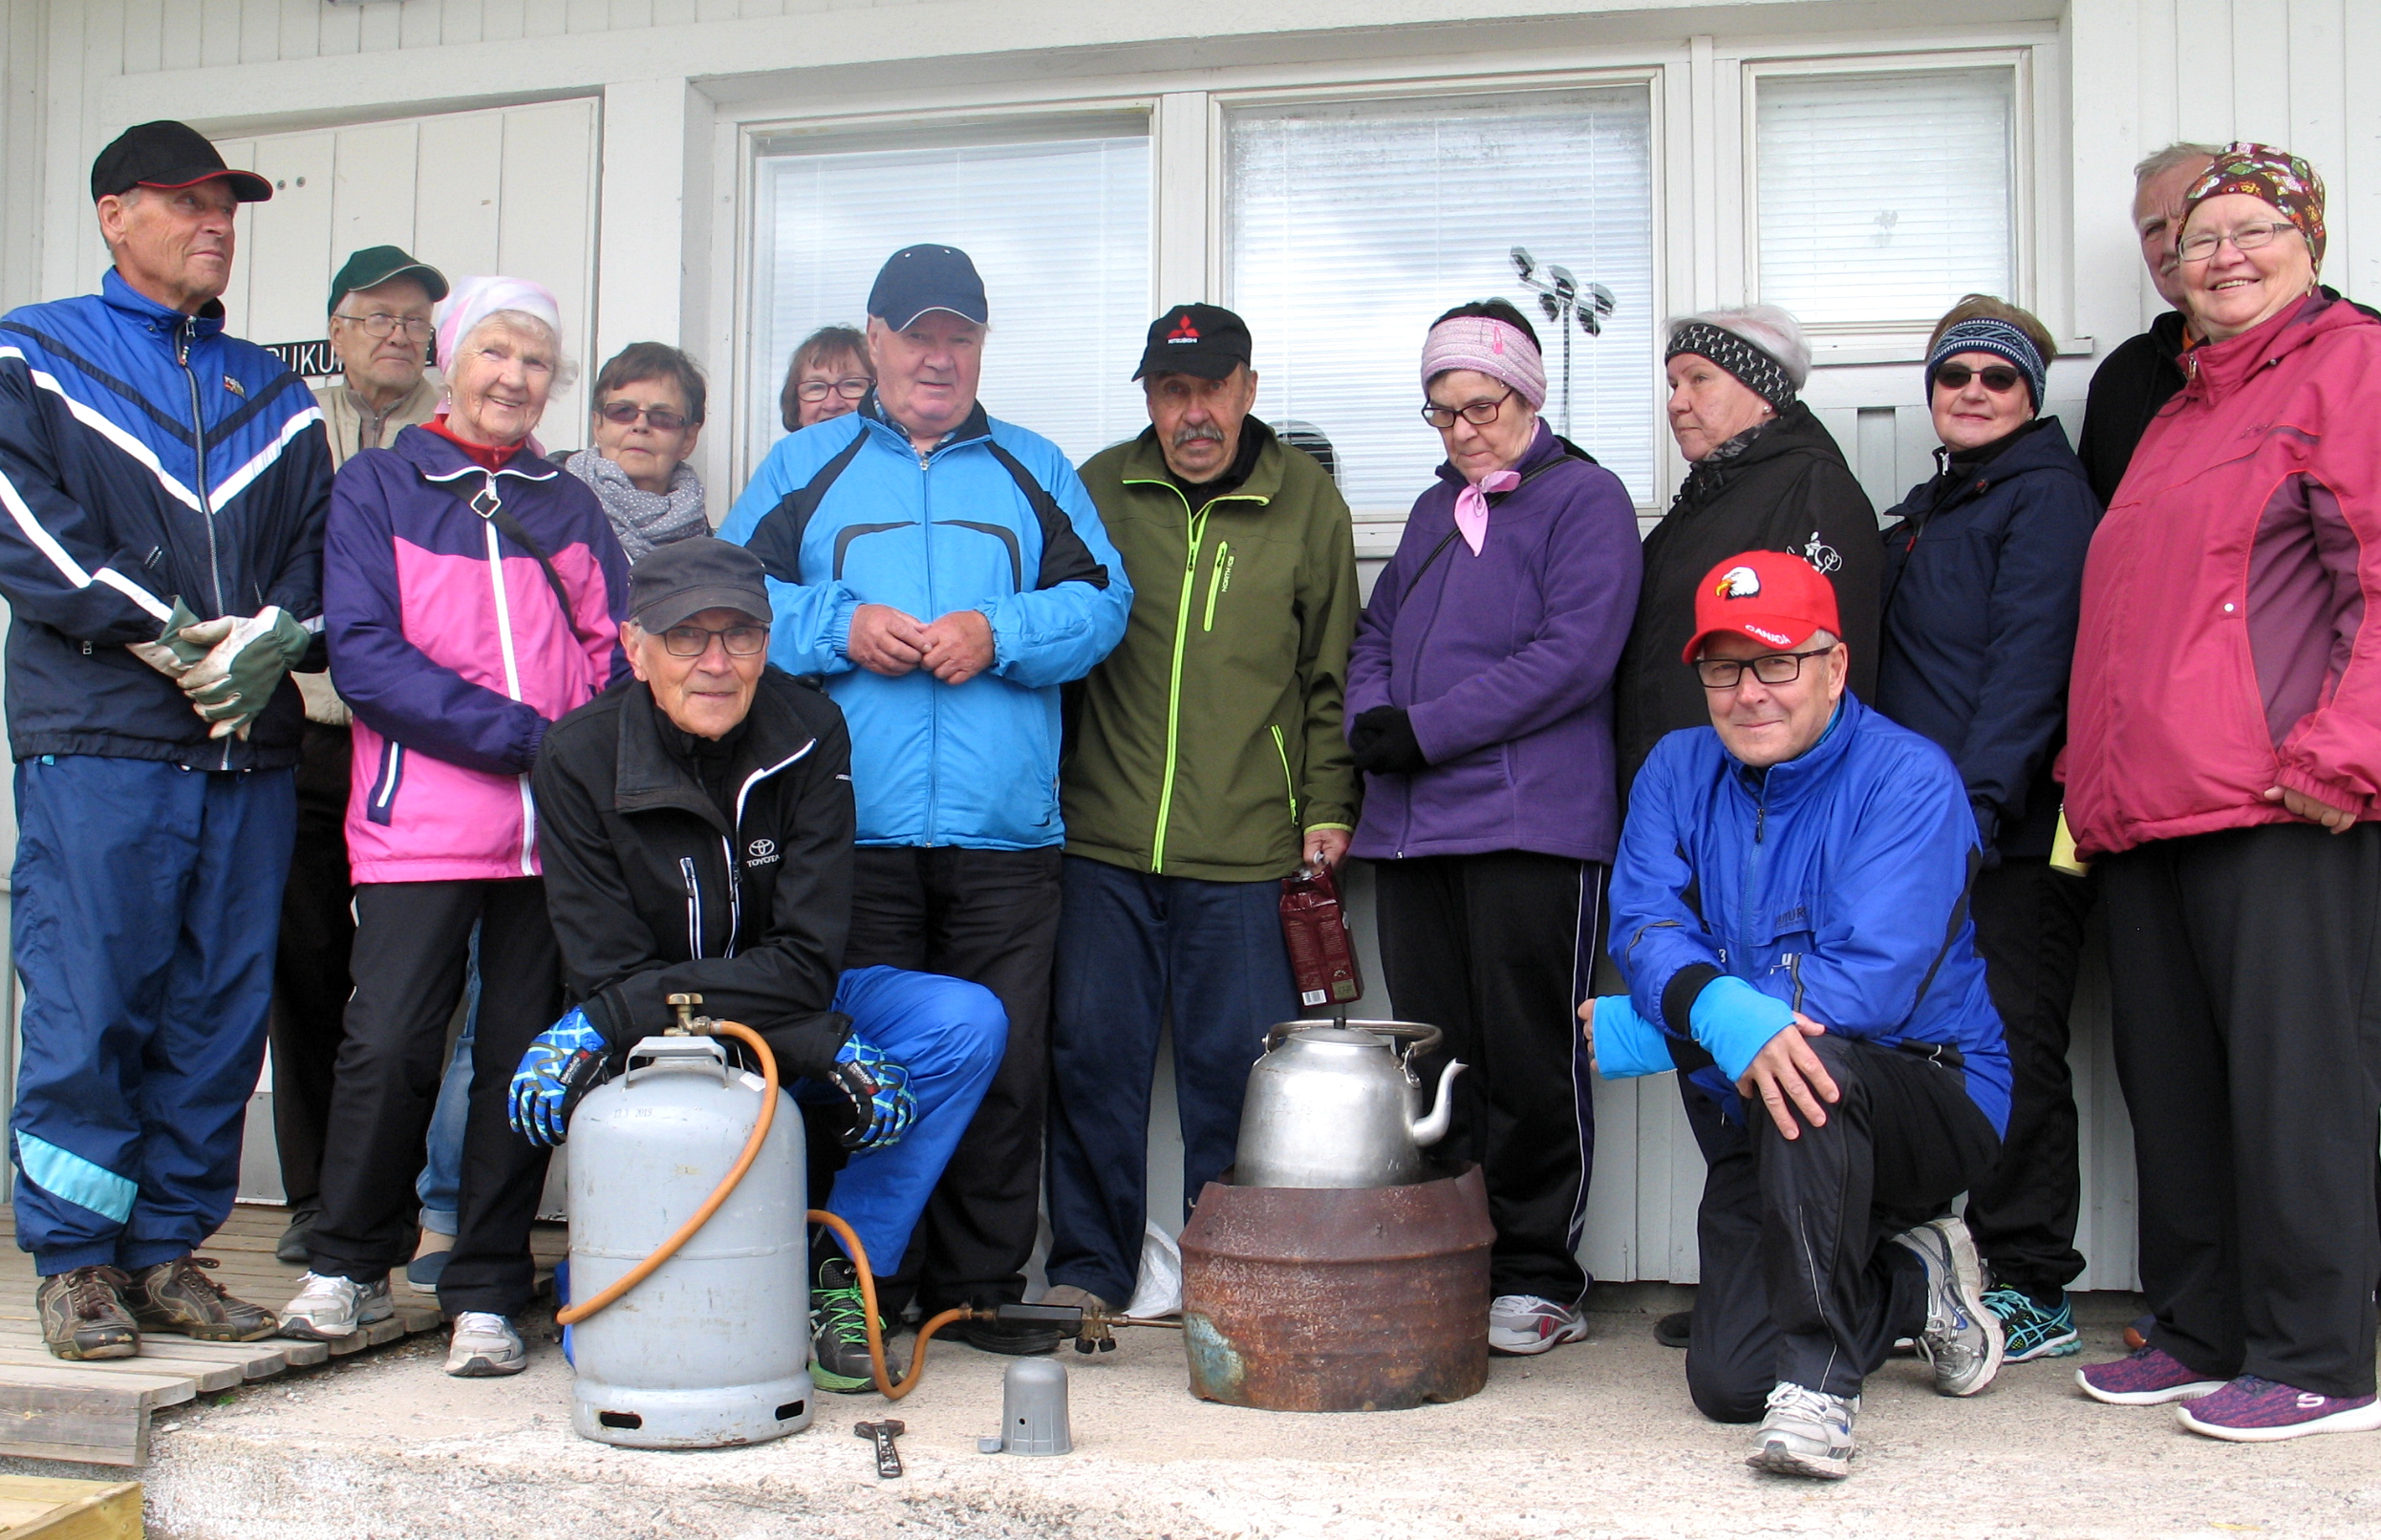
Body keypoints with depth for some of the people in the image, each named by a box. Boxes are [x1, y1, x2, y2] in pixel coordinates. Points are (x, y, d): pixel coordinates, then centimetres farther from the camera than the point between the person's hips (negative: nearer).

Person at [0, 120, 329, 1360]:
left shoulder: (274, 394, 20)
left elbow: (320, 547, 13)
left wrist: (274, 633, -8)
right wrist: (172, 639, -13)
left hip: (250, 749, 4)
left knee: (221, 1015, 5)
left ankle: (168, 1249, 15)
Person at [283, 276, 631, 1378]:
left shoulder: (571, 507, 18)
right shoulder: (376, 486, 8)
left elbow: (618, 655, 12)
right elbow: (364, 655, -4)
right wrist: (521, 736, -13)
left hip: (556, 826, 3)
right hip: (420, 822, -2)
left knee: (523, 1056, 2)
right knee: (389, 1045, -8)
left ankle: (486, 1296, 13)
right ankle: (348, 1264, 15)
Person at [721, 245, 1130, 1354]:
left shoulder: (1034, 470, 17)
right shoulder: (806, 466, 15)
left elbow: (1100, 599, 6)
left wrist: (1000, 634, -10)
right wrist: (840, 628, -9)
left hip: (1006, 837, 1)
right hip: (851, 834, 0)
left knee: (1003, 1066, 2)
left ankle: (981, 1286, 13)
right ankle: (861, 1290, 14)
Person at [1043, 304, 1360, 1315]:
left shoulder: (1307, 501, 7)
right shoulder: (1099, 491, 8)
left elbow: (1331, 672, 9)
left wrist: (1327, 807, 3)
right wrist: (1044, 782, 8)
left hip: (1248, 851, -1)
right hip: (1103, 839, 1)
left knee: (1238, 1063, 2)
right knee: (1091, 1052, 4)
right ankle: (1090, 1265, 18)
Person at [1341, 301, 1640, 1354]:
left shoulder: (1585, 498, 1)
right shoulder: (1436, 510, 23)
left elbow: (1572, 657, -11)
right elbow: (1375, 636, 23)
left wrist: (1423, 731, -13)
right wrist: (1373, 726, 0)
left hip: (1533, 828, -6)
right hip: (1413, 829, 6)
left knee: (1528, 1060, -2)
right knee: (1435, 1060, 9)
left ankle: (1535, 1277, 8)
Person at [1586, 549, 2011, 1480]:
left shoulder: (1908, 780, -13)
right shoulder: (1678, 770, 3)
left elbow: (1874, 983, -25)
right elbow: (1645, 925, -10)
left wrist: (1648, 1034, -25)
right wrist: (1720, 1013, -36)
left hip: (1931, 1102, -5)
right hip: (1758, 1133, 5)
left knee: (1811, 1064, -38)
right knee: (1726, 1383, -9)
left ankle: (1818, 1378, -26)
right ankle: (1914, 1285, 19)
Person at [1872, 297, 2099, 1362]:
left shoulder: (2046, 498, -3)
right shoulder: (1922, 514, 22)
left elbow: (2031, 667, -14)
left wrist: (1973, 807, -21)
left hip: (2014, 837, -7)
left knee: (2010, 1051, -5)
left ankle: (2032, 1294, 3)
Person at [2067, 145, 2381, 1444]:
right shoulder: (2175, 413, 25)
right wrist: (2094, 770, 17)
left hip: (2276, 802, -8)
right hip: (2146, 803, 8)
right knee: (2171, 1079, 11)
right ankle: (2202, 1337, 21)